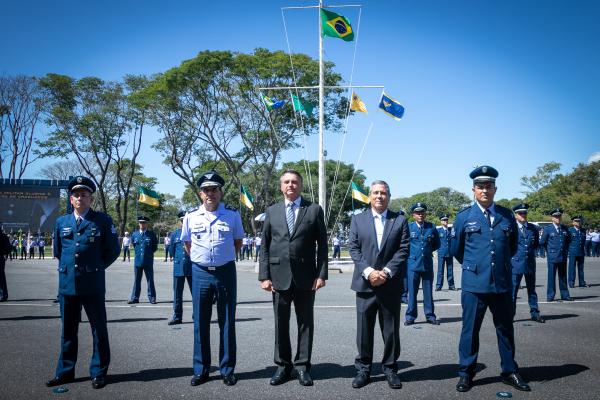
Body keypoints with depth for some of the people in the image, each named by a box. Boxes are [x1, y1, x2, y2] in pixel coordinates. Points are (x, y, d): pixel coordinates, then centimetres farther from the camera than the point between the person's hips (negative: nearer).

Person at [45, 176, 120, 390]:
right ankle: (65, 371, 25)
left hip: (93, 285, -4)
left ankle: (98, 372, 15)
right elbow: (57, 251, 22)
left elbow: (113, 250, 3)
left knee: (99, 330, 4)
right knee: (68, 330, 13)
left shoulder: (103, 221, -2)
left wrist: (97, 267, 6)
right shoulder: (61, 222, 9)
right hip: (67, 284, 4)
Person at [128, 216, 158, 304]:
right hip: (138, 260, 3)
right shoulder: (134, 234, 8)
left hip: (148, 261, -3)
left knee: (150, 280, 2)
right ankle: (135, 298, 15)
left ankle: (152, 298, 7)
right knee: (136, 280, 8)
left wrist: (149, 253, 4)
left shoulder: (152, 234, 0)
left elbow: (155, 247, 8)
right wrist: (138, 252, 15)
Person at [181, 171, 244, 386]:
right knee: (200, 323, 8)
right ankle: (200, 370, 19)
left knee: (227, 322, 7)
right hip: (200, 273, 1)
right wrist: (199, 260, 12)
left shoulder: (233, 214, -3)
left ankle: (227, 370, 17)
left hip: (226, 272, -1)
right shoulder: (191, 216, 1)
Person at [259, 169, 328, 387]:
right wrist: (264, 275, -2)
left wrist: (321, 274, -7)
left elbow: (322, 244, 0)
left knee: (305, 322, 7)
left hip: (306, 276, -1)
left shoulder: (314, 210, 2)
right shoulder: (272, 211, 8)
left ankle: (302, 366, 17)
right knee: (281, 323, 8)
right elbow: (265, 246, 6)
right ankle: (283, 365, 21)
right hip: (279, 276, 2)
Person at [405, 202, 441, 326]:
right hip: (413, 264, -2)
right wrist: (410, 252, 4)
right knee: (412, 291, 3)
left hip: (427, 264, 2)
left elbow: (437, 244, 14)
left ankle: (430, 316, 19)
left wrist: (428, 250, 6)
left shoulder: (432, 227, 3)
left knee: (428, 291, 9)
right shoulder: (409, 227, -2)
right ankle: (410, 316, 12)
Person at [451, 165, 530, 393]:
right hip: (474, 283, -2)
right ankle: (466, 373, 17)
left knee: (505, 329, 13)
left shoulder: (507, 215, 4)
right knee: (470, 329, 5)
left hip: (502, 283, 2)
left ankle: (509, 372, 27)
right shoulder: (464, 216, -1)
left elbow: (513, 245, 18)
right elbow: (456, 249, 9)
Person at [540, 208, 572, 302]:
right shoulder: (547, 229, -3)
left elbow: (568, 240, 22)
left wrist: (565, 249, 14)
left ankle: (565, 295, 17)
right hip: (552, 257, -3)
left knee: (563, 276, 10)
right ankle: (550, 296, 6)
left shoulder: (565, 228, 8)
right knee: (551, 277, 0)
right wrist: (549, 250, 6)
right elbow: (542, 242, 2)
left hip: (563, 256, 4)